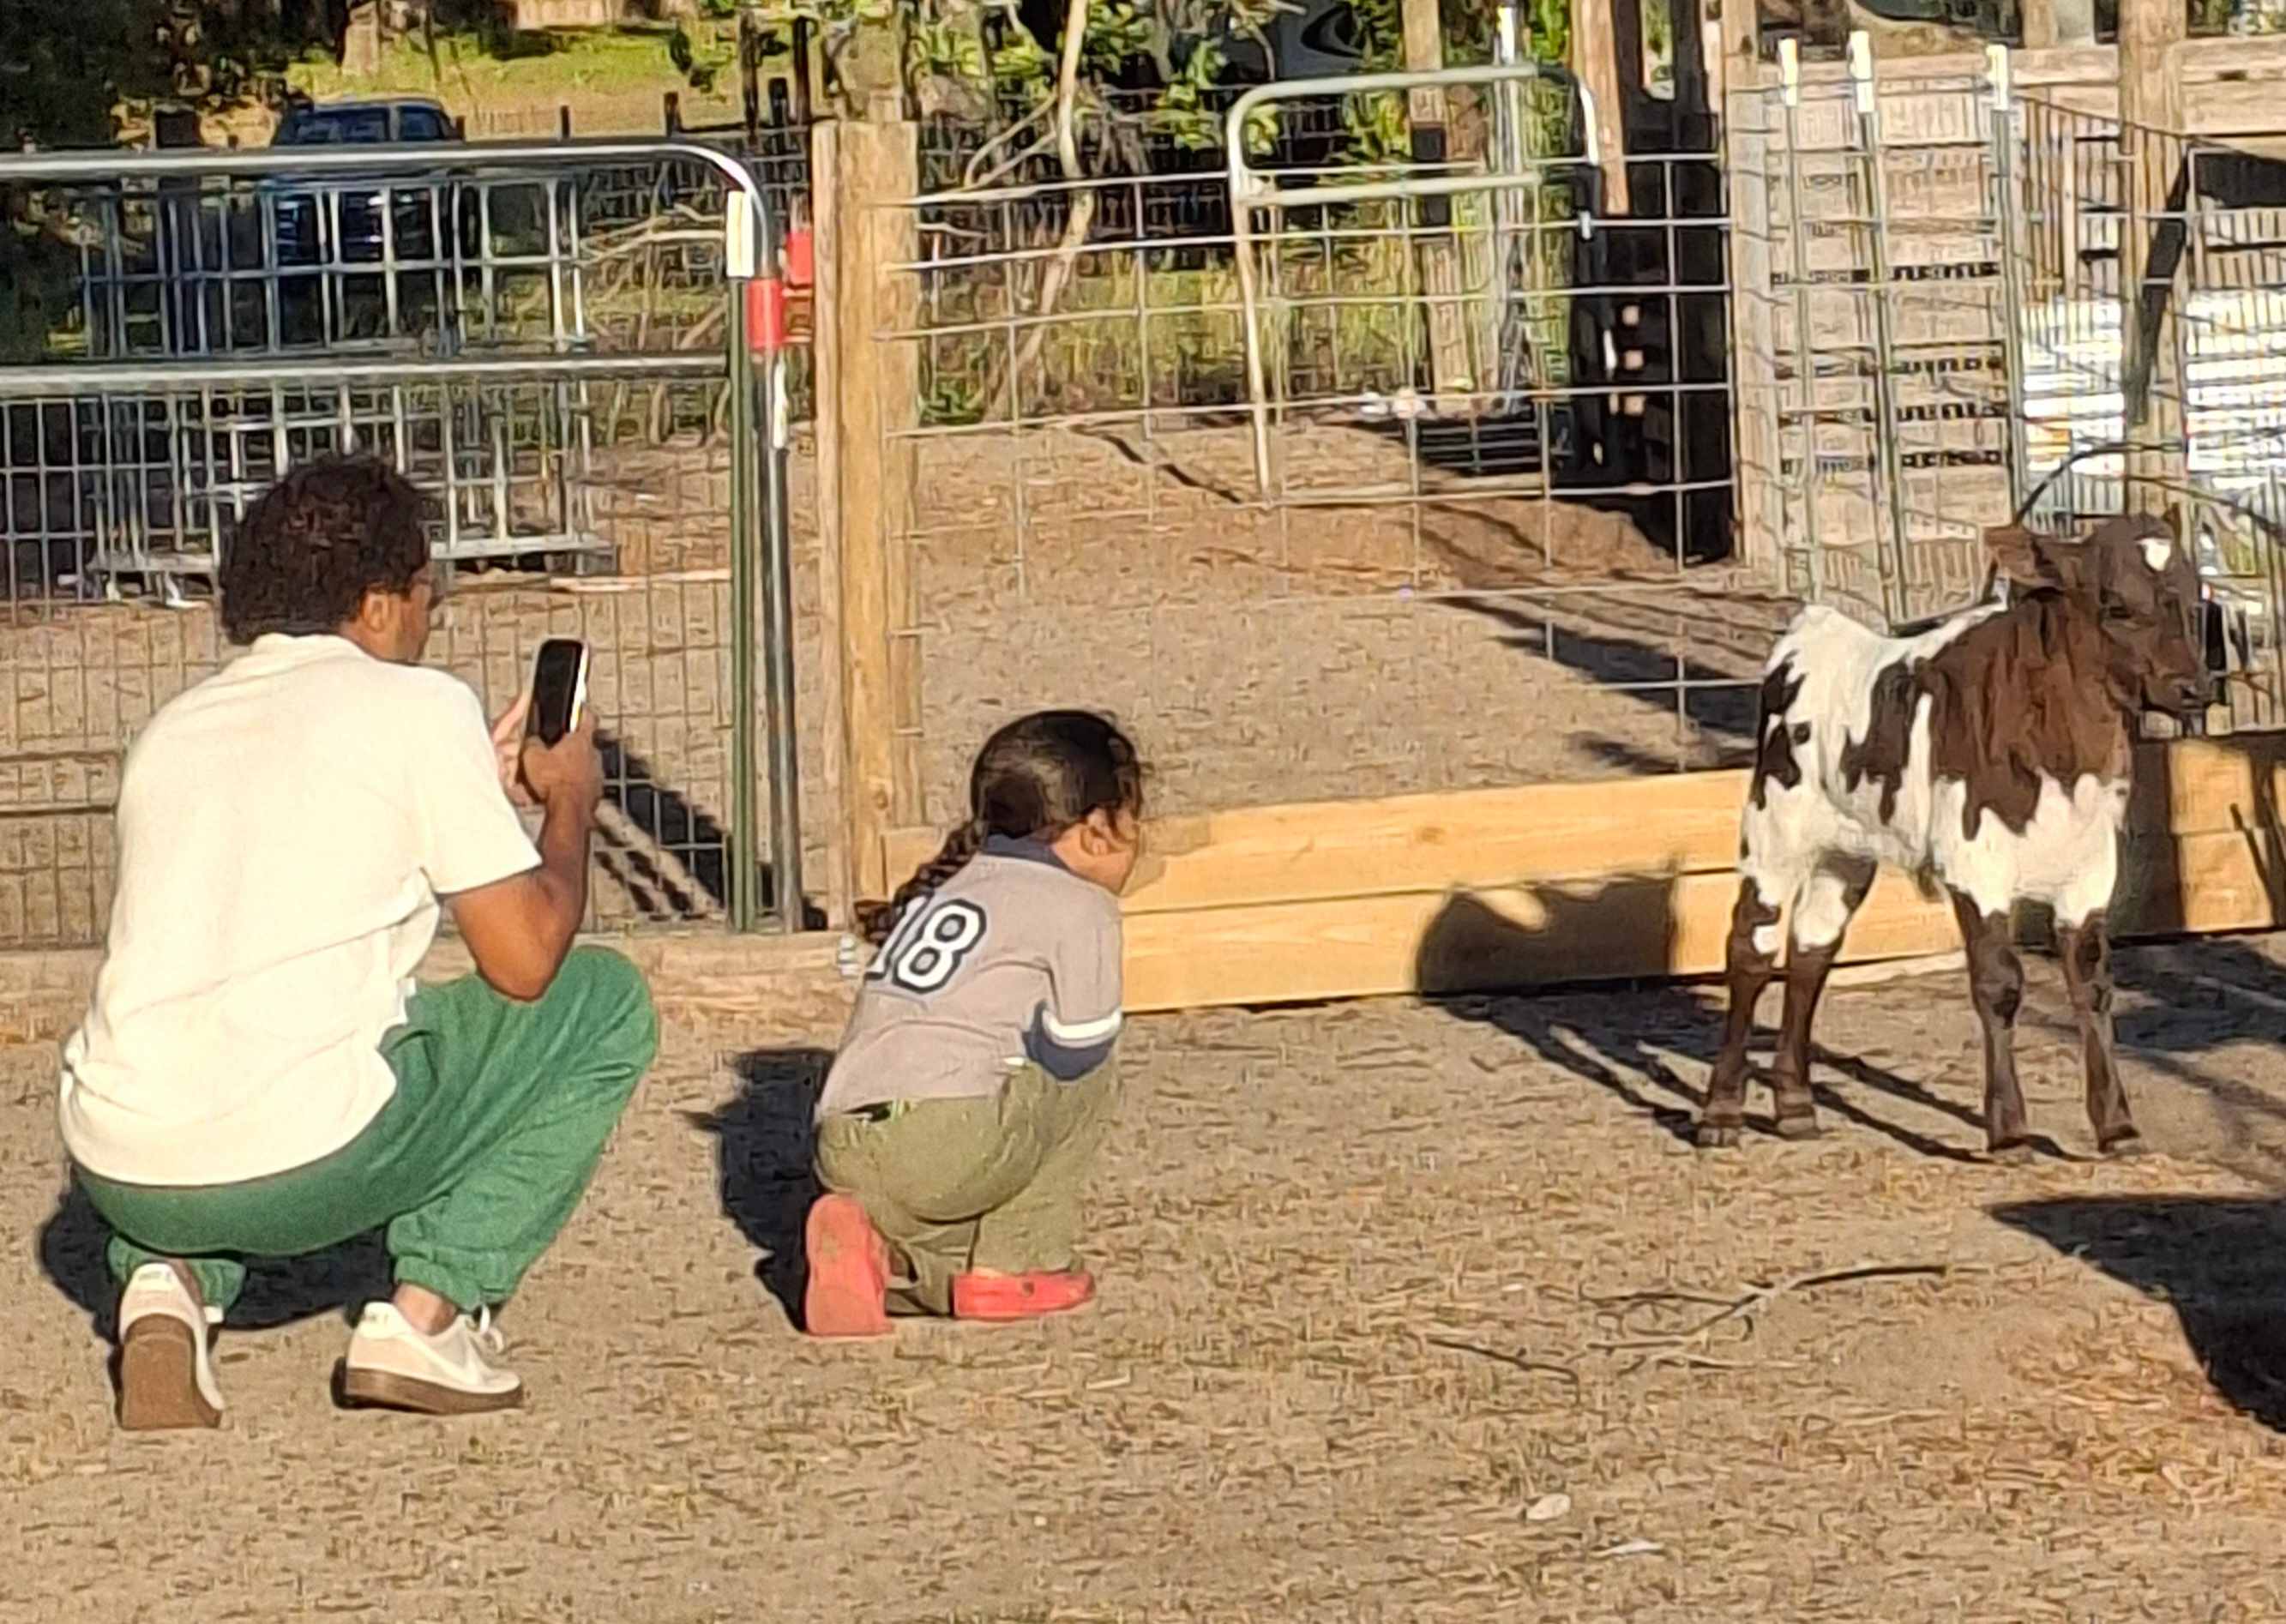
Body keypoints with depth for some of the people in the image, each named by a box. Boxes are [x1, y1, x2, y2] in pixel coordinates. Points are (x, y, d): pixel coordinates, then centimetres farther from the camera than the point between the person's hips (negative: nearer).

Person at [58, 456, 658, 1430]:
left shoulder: (171, 730, 21)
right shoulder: (414, 705, 3)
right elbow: (525, 963, 3)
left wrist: (472, 794, 40)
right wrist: (571, 804, 22)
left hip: (117, 1171, 6)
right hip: (298, 1168, -6)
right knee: (604, 1003, 14)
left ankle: (171, 1279, 11)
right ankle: (433, 1310, 3)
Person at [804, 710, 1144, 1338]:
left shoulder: (943, 887, 27)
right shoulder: (1081, 907, 4)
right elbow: (1073, 1053, 1)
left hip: (842, 1153, 7)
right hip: (951, 1137, -7)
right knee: (1088, 1077, 17)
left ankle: (881, 1246, 2)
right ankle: (1009, 1265, 7)